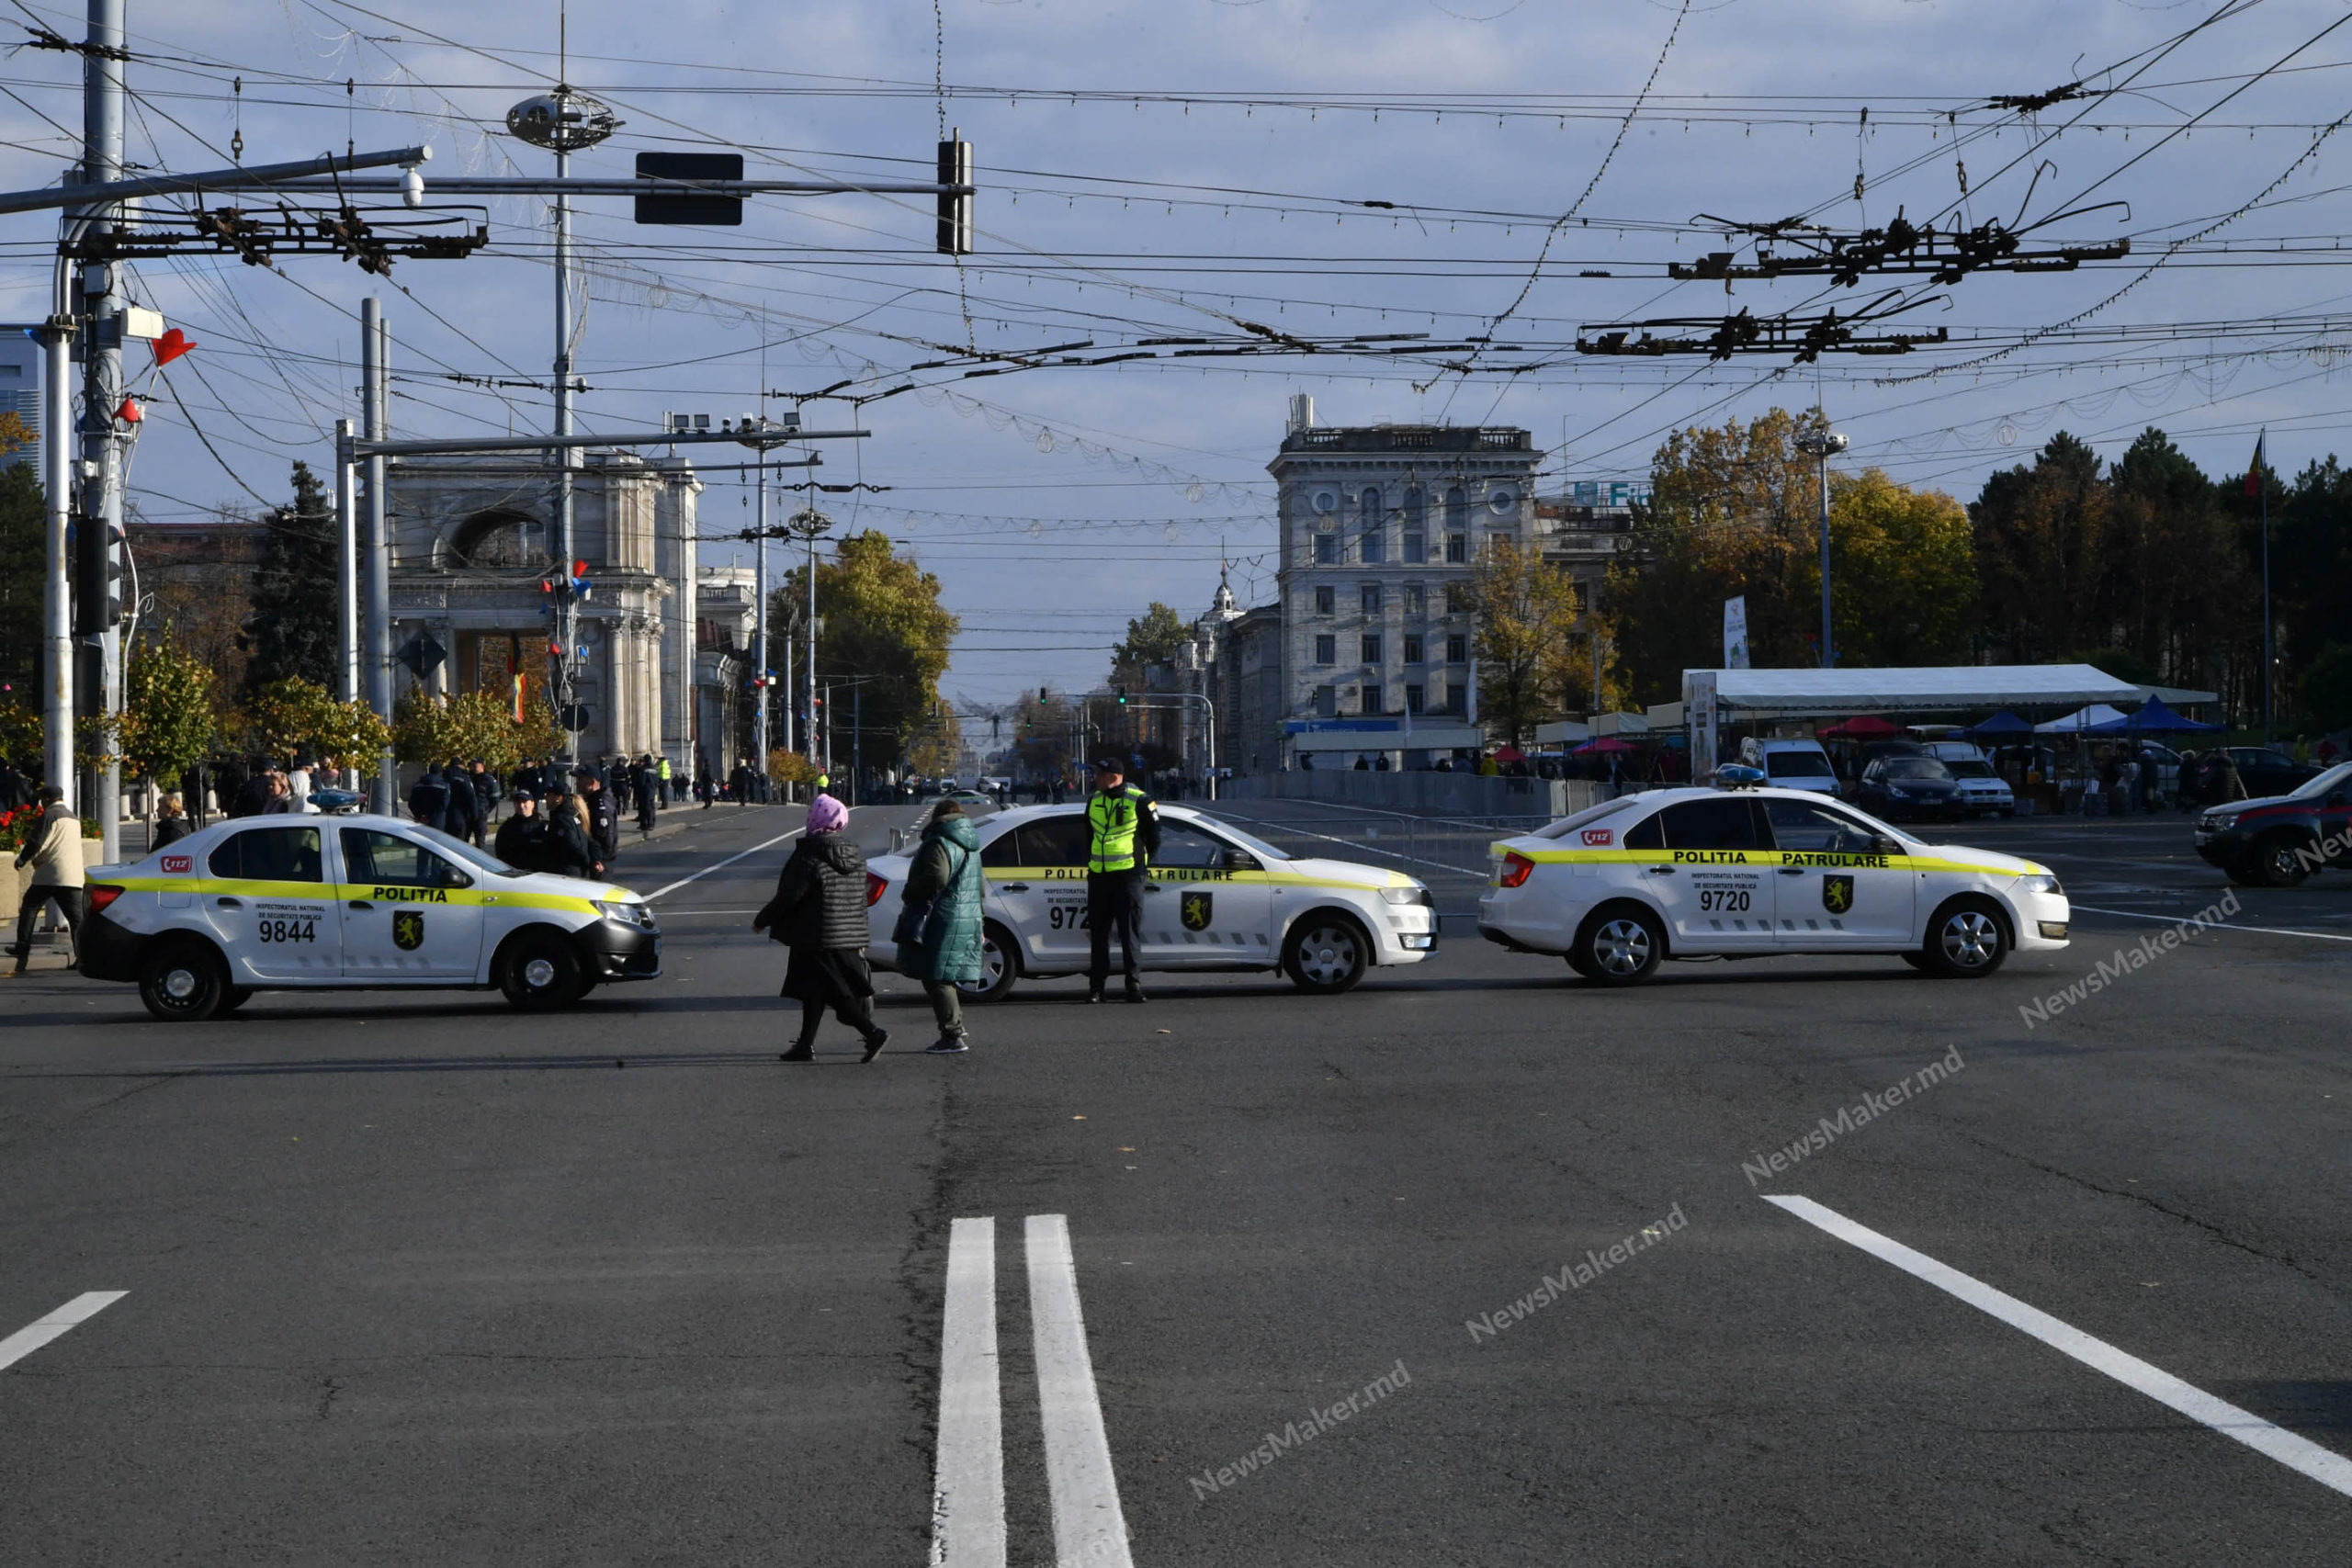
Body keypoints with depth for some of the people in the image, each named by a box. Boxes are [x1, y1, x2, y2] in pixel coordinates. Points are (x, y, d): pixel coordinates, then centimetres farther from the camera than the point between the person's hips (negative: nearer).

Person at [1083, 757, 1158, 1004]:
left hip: (1128, 875, -5)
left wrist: (1140, 861, 6)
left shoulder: (1138, 801, -5)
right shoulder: (1093, 801, 11)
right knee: (1098, 932, 6)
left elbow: (1153, 836, 2)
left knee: (1129, 932, -5)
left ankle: (1134, 985, -1)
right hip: (1098, 877, 5)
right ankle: (1096, 986, 10)